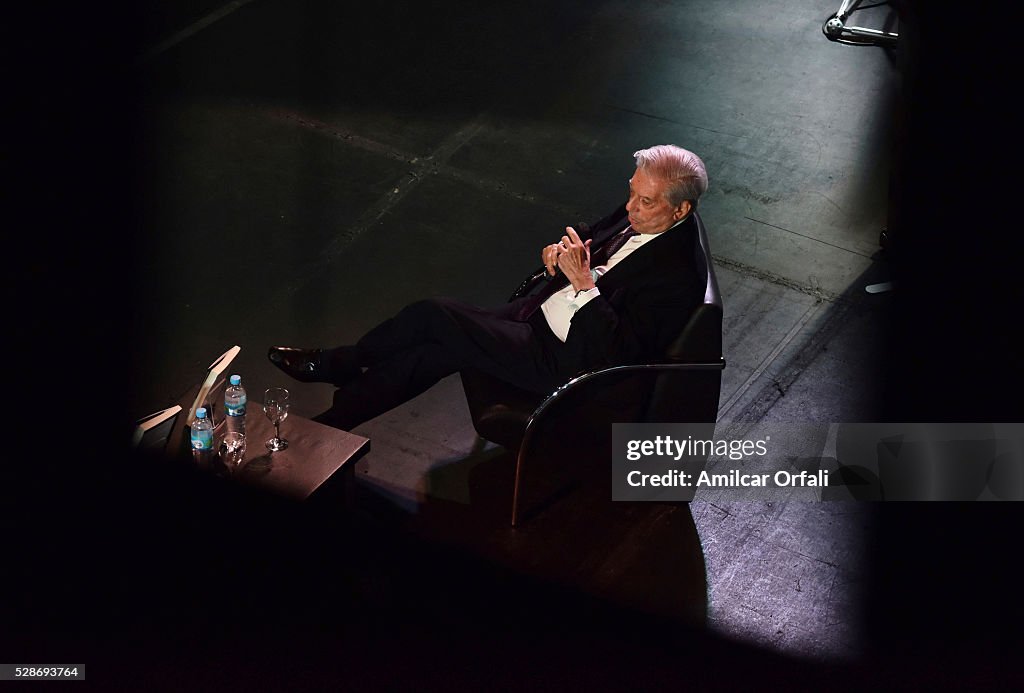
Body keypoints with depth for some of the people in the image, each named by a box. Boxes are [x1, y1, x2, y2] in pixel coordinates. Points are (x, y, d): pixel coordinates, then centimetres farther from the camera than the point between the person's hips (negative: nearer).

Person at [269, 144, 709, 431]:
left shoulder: (676, 277, -26)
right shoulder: (639, 217, 1)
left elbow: (620, 351, -29)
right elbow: (589, 241, 18)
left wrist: (583, 281, -33)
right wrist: (558, 256, -5)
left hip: (564, 359, -9)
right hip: (540, 314, 9)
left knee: (436, 316, -11)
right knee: (436, 352, -4)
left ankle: (334, 364, 13)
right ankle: (330, 422, 8)